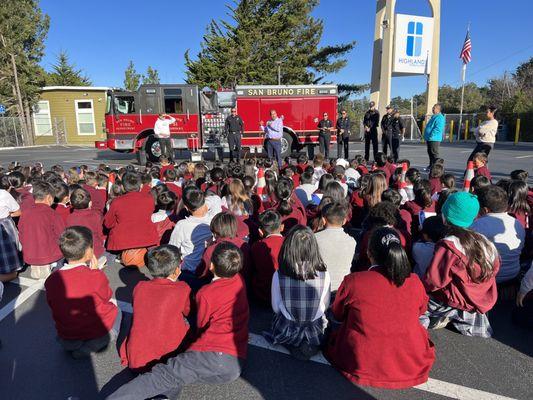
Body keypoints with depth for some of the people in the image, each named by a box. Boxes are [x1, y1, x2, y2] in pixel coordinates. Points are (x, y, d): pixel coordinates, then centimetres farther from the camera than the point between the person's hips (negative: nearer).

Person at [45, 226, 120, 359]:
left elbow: (52, 305, 4)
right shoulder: (96, 277, -24)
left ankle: (74, 346, 13)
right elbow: (107, 297, -4)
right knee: (113, 305, 22)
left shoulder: (51, 280, -13)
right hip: (97, 335, -6)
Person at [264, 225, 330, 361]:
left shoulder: (278, 275, -22)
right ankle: (311, 346, 11)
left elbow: (276, 308, -7)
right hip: (317, 333, -1)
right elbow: (325, 306, -3)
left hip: (286, 333, 1)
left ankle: (294, 346, 15)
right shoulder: (324, 274, -20)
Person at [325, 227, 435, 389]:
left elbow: (337, 314, -1)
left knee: (336, 331, 26)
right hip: (411, 366, 3)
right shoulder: (415, 282, -12)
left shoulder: (352, 281, -20)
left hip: (361, 366, -2)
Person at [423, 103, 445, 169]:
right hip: (429, 139, 10)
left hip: (434, 139, -10)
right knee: (430, 152, 15)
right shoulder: (434, 117, 20)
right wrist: (426, 137, 22)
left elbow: (438, 129, -22)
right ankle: (431, 166, 24)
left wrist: (431, 136, -22)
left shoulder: (439, 118, -13)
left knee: (434, 153, -9)